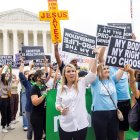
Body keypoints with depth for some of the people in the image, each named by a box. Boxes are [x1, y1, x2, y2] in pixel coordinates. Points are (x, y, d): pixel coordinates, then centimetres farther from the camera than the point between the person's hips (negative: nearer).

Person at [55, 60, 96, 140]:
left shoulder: (82, 83, -2)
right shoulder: (60, 88, 3)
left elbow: (92, 73, -13)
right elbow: (57, 103, 13)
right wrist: (61, 109, -8)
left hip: (81, 125, -1)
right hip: (65, 126, 1)